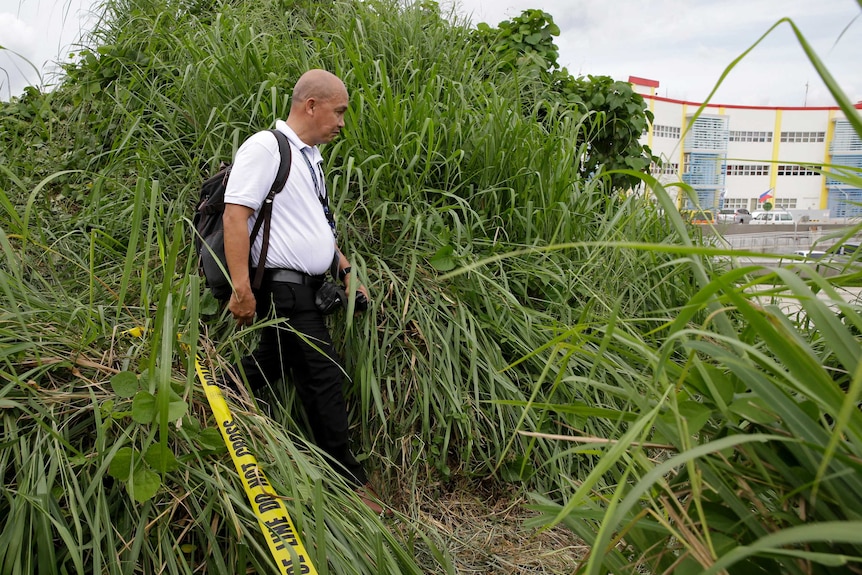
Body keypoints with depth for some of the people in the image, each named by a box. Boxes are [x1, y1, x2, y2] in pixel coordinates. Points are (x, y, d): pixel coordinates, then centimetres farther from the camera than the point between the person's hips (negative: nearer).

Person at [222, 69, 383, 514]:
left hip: (306, 289, 9)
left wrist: (346, 271, 18)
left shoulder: (309, 157, 19)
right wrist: (242, 289, -24)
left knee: (266, 370, 17)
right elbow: (235, 214, -19)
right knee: (323, 377, -4)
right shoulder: (265, 147, -11)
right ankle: (348, 481, 9)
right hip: (283, 287, -9)